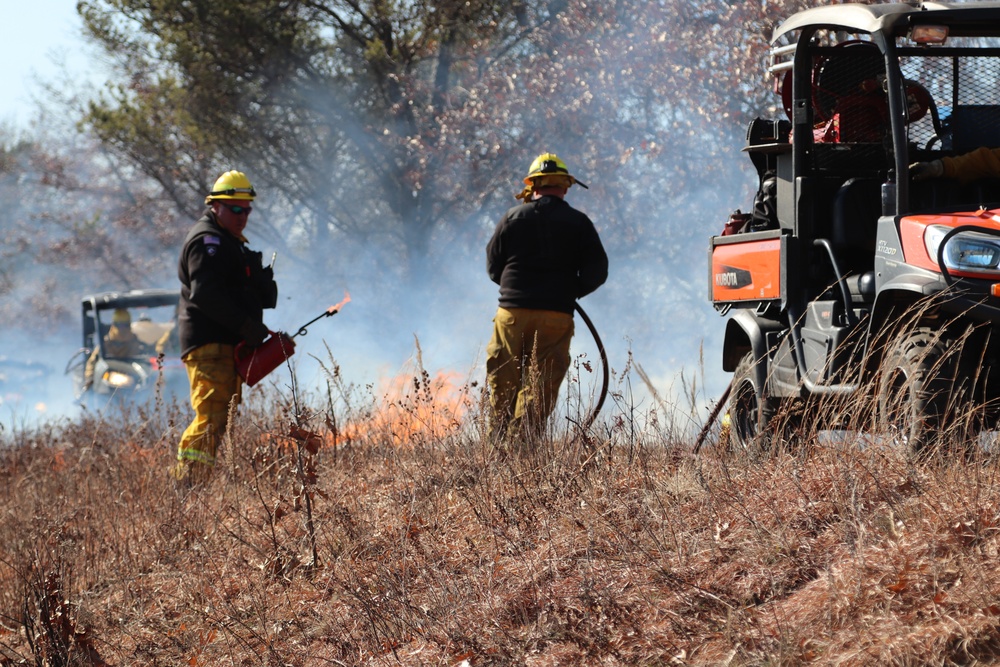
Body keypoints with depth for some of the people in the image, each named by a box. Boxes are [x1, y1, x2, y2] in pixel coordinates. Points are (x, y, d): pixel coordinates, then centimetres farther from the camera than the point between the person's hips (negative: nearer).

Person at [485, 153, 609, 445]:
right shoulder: (578, 223, 2)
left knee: (502, 384, 9)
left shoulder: (513, 218, 4)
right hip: (557, 316, -1)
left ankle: (498, 443, 9)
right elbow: (596, 273, 1)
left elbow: (493, 267, 9)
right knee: (542, 386, 1)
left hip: (512, 313, 1)